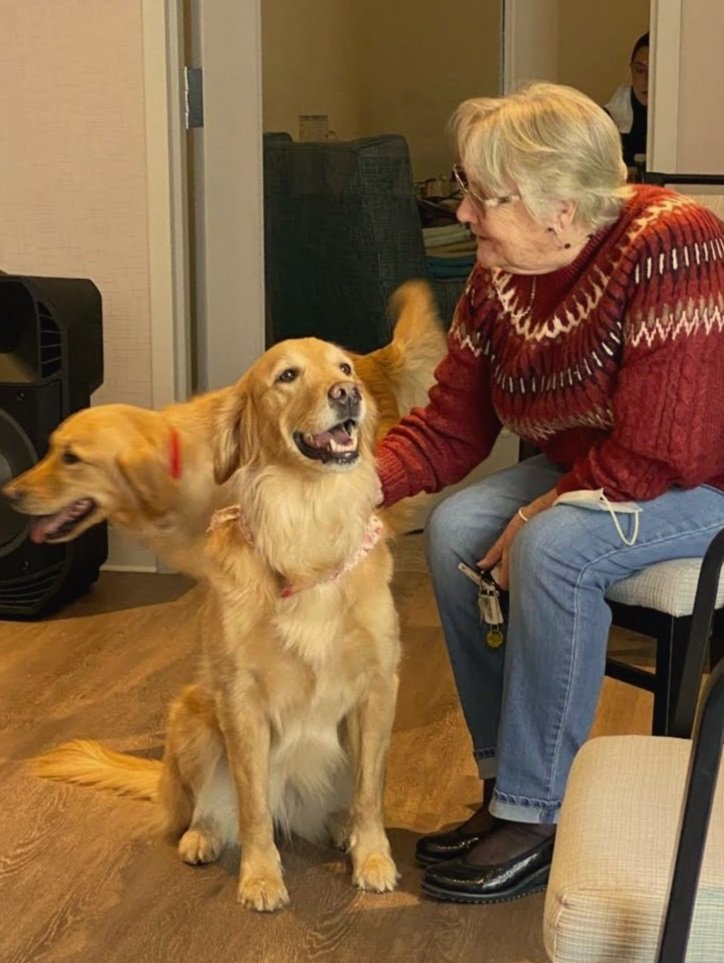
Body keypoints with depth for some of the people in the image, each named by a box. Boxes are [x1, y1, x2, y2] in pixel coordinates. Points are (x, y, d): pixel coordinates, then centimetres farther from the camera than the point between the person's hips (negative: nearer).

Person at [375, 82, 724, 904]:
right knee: (454, 528, -13)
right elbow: (448, 428, -2)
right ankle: (503, 785, -3)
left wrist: (539, 512, -20)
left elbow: (655, 453, -30)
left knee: (555, 546, -30)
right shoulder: (499, 276, -5)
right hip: (583, 468, 8)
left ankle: (536, 820, -17)